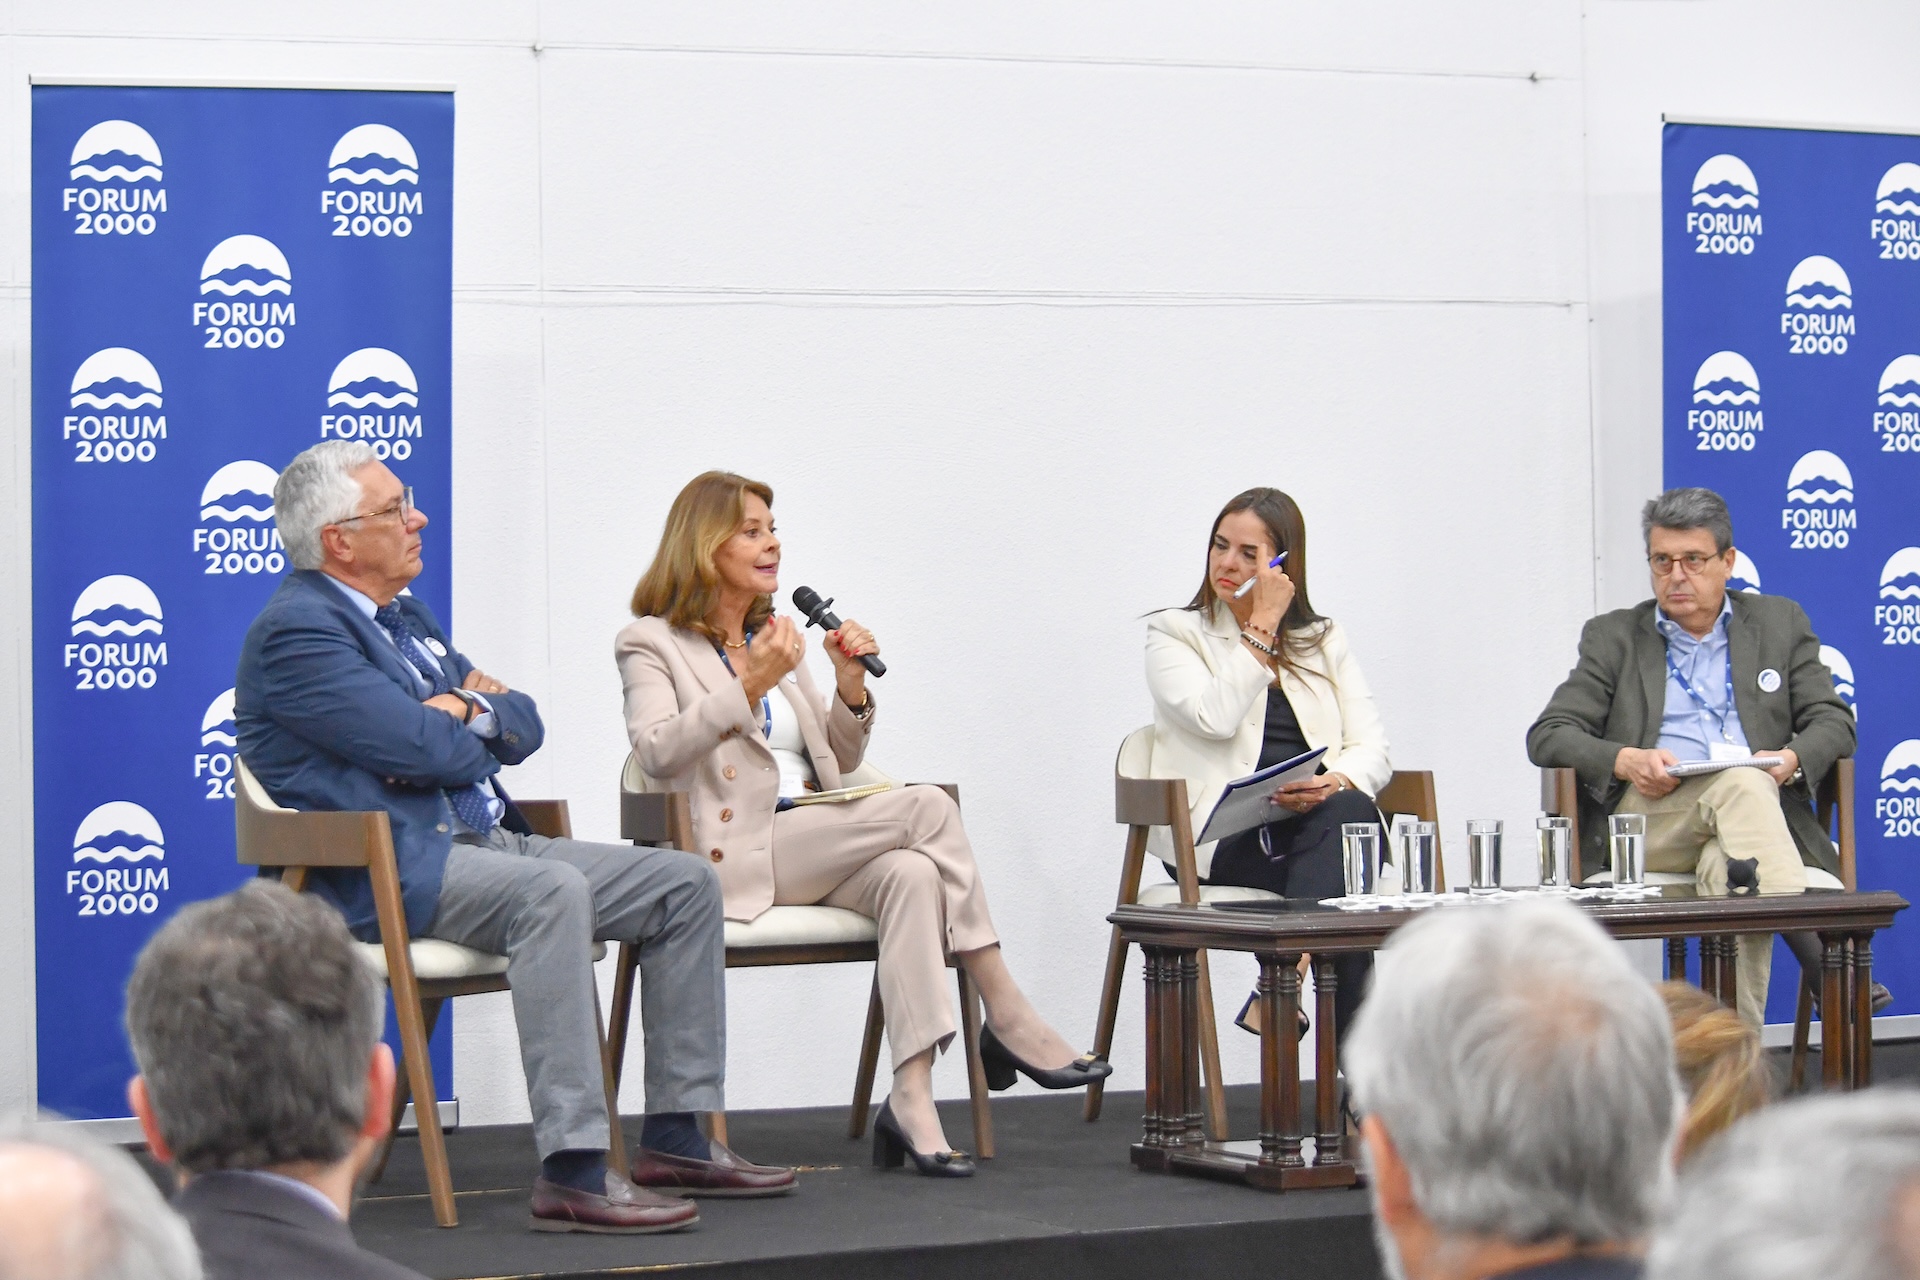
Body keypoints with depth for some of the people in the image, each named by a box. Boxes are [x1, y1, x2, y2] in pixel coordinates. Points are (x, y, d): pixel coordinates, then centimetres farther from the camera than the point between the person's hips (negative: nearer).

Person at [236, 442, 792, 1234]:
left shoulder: (407, 618, 22)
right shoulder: (296, 632, -9)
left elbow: (524, 727, 19)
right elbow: (416, 747, -20)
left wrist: (471, 713, -3)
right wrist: (481, 730, 2)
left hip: (484, 843, 10)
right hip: (384, 871, -10)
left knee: (686, 885, 2)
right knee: (553, 893, -37)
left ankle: (677, 1138, 2)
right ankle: (572, 1173, -41)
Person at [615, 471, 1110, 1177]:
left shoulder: (776, 639, 27)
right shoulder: (650, 644, 8)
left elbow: (838, 765, 25)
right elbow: (657, 753, -10)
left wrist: (851, 687, 7)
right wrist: (749, 686, -18)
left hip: (817, 850, 6)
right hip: (738, 857, -6)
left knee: (911, 873, -31)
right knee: (927, 805, -24)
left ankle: (912, 1097, -42)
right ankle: (1008, 1018, -20)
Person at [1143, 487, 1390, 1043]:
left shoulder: (1325, 641, 21)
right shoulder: (1175, 635, 12)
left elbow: (1371, 748, 8)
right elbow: (1215, 718, -10)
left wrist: (1335, 782, -15)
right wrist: (1261, 628, -6)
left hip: (1319, 819, 4)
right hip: (1224, 839, -3)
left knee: (1350, 811, -34)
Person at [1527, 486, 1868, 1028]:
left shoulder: (1780, 623, 21)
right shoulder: (1613, 637, 17)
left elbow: (1834, 722, 14)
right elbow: (1547, 736, 8)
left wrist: (1793, 760, -10)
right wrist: (1625, 760, -13)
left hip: (1760, 805, 1)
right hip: (1645, 815, -1)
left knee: (1727, 870, -38)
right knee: (1741, 784, -35)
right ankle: (1810, 942, -49)